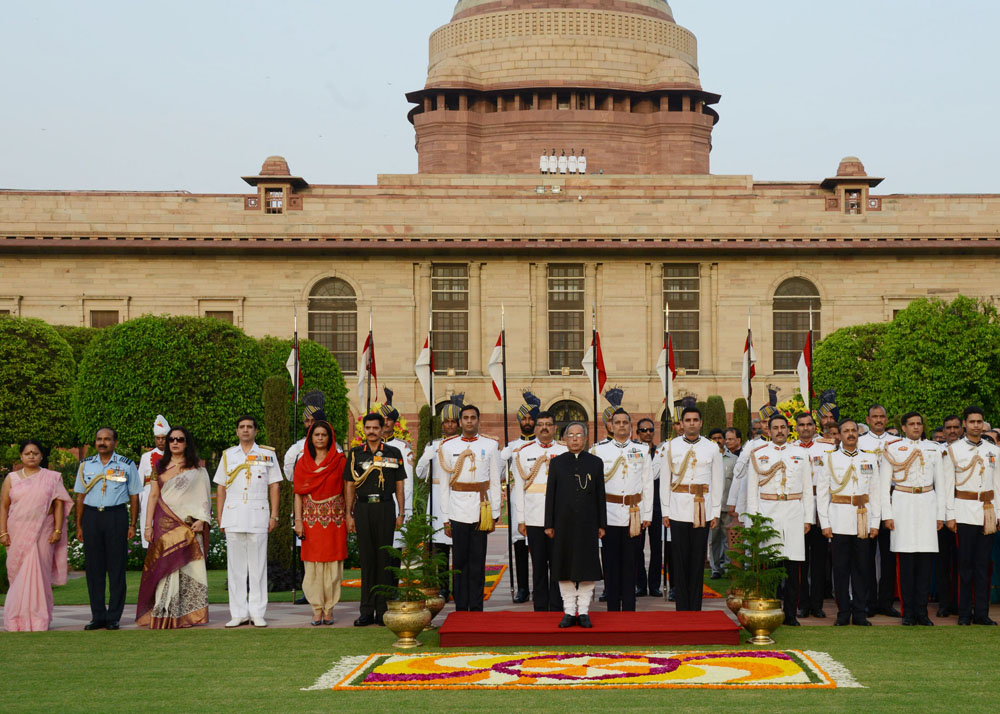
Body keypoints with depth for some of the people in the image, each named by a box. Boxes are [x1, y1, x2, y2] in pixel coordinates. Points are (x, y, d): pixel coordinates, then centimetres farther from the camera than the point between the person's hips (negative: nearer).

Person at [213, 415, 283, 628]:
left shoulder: (267, 454, 8)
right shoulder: (228, 455, 13)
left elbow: (274, 486, 7)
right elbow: (221, 488, 13)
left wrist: (274, 515, -1)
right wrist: (219, 518, 5)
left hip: (258, 516, -2)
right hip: (233, 517, 2)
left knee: (258, 566, -1)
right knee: (235, 566, 2)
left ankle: (258, 613, 4)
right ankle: (238, 613, 7)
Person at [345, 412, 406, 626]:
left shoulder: (394, 453, 7)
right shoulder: (356, 454, 9)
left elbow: (399, 485, 8)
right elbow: (350, 486, 9)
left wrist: (401, 513, 2)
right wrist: (349, 515, 3)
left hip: (385, 506, -1)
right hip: (363, 508, 1)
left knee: (384, 559, 0)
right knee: (366, 559, 3)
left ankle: (383, 611, 5)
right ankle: (366, 611, 7)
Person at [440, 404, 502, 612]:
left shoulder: (490, 445, 6)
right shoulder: (448, 446, 7)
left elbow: (495, 482, 7)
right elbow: (444, 485, 7)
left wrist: (494, 514, 2)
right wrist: (445, 518, 3)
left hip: (481, 509, 0)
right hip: (457, 511, 0)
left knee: (478, 561, 2)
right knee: (460, 561, 2)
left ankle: (476, 608, 7)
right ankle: (460, 608, 8)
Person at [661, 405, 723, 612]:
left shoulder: (712, 448, 5)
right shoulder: (671, 446, 5)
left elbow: (717, 482, 8)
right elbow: (664, 480, 7)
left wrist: (716, 513, 3)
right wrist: (665, 511, 2)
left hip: (703, 511, 0)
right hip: (678, 510, 0)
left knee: (698, 559, 2)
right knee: (680, 560, 0)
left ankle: (695, 608, 8)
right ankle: (682, 608, 6)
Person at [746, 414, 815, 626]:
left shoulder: (801, 454, 11)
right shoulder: (758, 455, 9)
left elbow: (807, 489, 12)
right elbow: (752, 489, 8)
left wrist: (808, 518, 5)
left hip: (794, 513, 1)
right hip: (767, 513, -1)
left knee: (793, 567, 0)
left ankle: (790, 615, 5)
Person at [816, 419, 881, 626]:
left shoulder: (870, 459, 10)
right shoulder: (830, 459, 4)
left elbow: (875, 492, 10)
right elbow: (821, 493, 3)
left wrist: (875, 522, 4)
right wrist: (825, 523, -3)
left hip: (863, 519, 2)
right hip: (840, 520, -1)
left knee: (861, 567, 4)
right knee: (841, 567, 0)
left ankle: (860, 613, 10)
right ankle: (843, 613, 7)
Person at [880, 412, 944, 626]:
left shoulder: (933, 449, 11)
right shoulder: (892, 449, 3)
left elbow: (939, 484, 13)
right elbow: (884, 484, 2)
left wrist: (940, 514, 8)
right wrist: (887, 514, -5)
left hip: (927, 505, 2)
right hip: (903, 505, -2)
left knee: (925, 560, 0)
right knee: (906, 560, -3)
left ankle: (922, 612, 5)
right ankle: (908, 612, 3)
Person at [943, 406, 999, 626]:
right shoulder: (953, 450, 2)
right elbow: (948, 484, 0)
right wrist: (950, 515, -5)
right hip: (964, 512, -3)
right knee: (965, 564, -1)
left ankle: (981, 613, 7)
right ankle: (964, 613, 5)